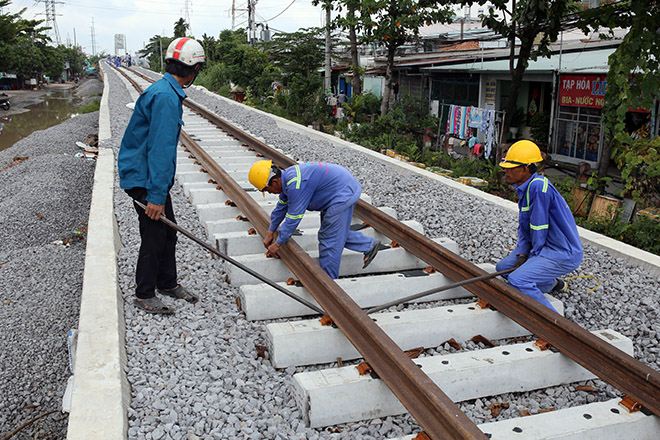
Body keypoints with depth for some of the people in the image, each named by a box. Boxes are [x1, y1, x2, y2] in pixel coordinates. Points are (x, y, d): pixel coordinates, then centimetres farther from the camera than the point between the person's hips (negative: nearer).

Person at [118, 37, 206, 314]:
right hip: (144, 179, -10)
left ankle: (168, 283, 32)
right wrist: (156, 196, -26)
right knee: (154, 236, 1)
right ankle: (144, 295, 17)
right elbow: (160, 149, -26)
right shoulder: (166, 96, -22)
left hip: (152, 176, 10)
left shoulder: (166, 91, 11)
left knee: (168, 232, 17)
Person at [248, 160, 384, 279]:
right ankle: (370, 245, 32)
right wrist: (270, 232, 24)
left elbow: (293, 217, -22)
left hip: (343, 194, -10)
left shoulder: (296, 184, -28)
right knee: (337, 232, 22)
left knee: (329, 240, -1)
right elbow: (281, 207, 17)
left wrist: (278, 243, -10)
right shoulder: (287, 177, 4)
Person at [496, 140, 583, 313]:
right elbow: (523, 226, 12)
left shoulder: (539, 187, -25)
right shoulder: (524, 187, 6)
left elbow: (539, 227, -21)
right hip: (544, 248, 10)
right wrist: (522, 254, 2)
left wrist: (535, 254, -8)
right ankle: (552, 284, 31)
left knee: (517, 280, -26)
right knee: (503, 268, 16)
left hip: (563, 254, -10)